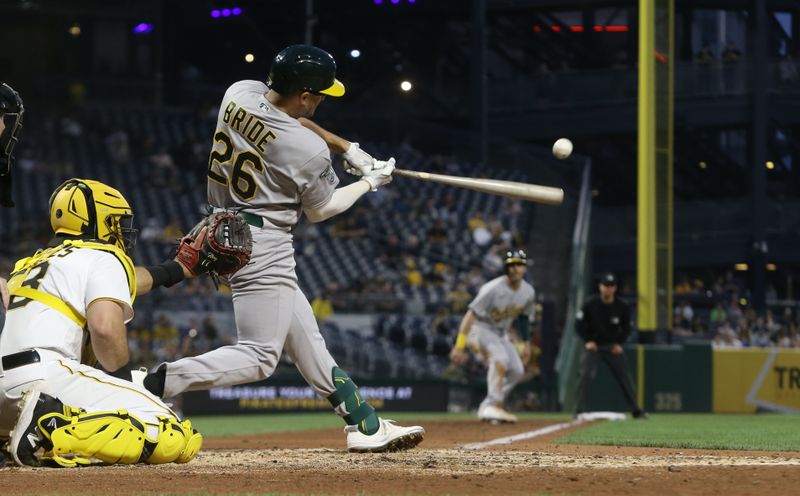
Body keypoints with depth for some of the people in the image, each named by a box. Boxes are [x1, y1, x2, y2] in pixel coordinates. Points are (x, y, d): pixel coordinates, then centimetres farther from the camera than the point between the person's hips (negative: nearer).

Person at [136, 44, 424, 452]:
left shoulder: (239, 94, -3)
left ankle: (365, 425, 21)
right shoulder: (309, 151, -20)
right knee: (258, 357, -7)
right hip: (263, 246, -10)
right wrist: (370, 182, 14)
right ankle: (155, 384, -22)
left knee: (305, 337, 14)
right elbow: (320, 211, -1)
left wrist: (347, 148, 17)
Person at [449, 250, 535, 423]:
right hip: (480, 328, -8)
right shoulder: (493, 289, -27)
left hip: (502, 334, 8)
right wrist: (460, 345, -35)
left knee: (517, 370, -5)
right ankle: (495, 406, -31)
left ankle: (487, 408, 6)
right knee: (500, 357, -32)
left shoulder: (528, 291, -5)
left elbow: (524, 317, 14)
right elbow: (471, 314, -29)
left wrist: (527, 343, 13)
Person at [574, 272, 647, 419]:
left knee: (625, 377, 0)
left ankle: (637, 410, 7)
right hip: (593, 345, -1)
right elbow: (579, 323, -2)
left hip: (613, 346, 2)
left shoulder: (621, 307, -7)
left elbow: (626, 327, 7)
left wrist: (619, 343, -4)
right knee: (585, 375, -16)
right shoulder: (590, 304, -11)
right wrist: (588, 341, -10)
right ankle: (579, 410, -11)